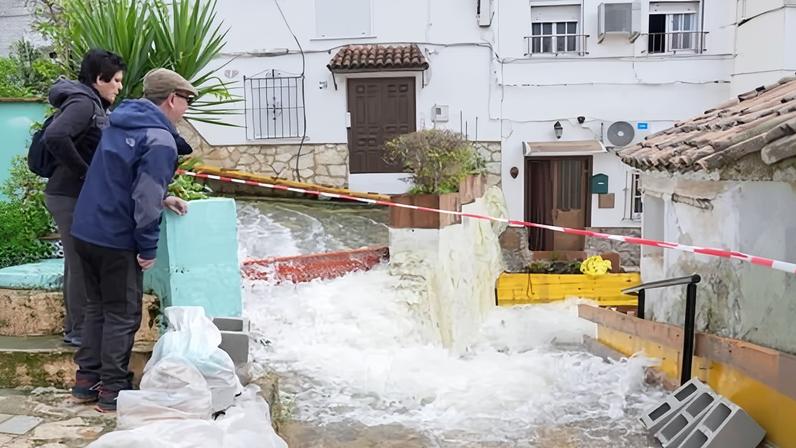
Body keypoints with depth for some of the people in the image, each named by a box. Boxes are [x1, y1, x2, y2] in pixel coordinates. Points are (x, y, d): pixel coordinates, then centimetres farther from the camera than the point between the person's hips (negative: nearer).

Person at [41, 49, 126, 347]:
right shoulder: (83, 103, -16)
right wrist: (84, 174, -23)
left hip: (75, 195, 10)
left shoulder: (92, 104, 13)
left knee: (78, 263, 17)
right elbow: (54, 137, -32)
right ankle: (79, 330, 12)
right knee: (81, 264, -1)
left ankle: (74, 326, 30)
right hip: (71, 197, -10)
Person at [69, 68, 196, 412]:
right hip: (116, 241, -9)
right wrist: (148, 248, -13)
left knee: (97, 307, 18)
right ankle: (113, 390, 11)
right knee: (122, 315, 3)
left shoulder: (121, 124, 12)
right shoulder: (159, 139, -16)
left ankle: (87, 380, 26)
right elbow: (145, 198, -21)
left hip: (85, 230, 9)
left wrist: (162, 198, 13)